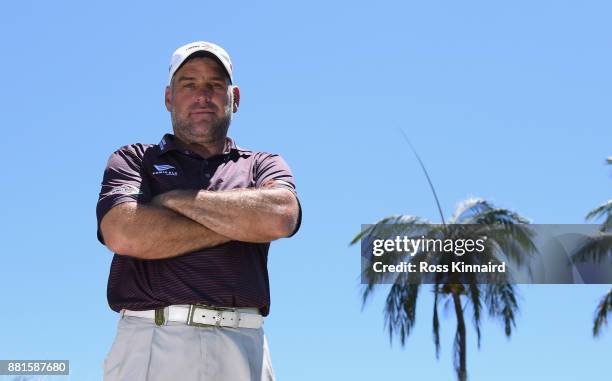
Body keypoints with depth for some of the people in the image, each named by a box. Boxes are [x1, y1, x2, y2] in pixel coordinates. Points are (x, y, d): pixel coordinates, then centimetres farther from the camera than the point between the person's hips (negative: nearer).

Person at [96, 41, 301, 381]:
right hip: (150, 343, -1)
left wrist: (173, 199, -2)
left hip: (240, 347, 1)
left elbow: (280, 217, -7)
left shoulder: (263, 165, 17)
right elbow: (123, 234, -7)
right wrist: (240, 223, -2)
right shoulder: (133, 159, 14)